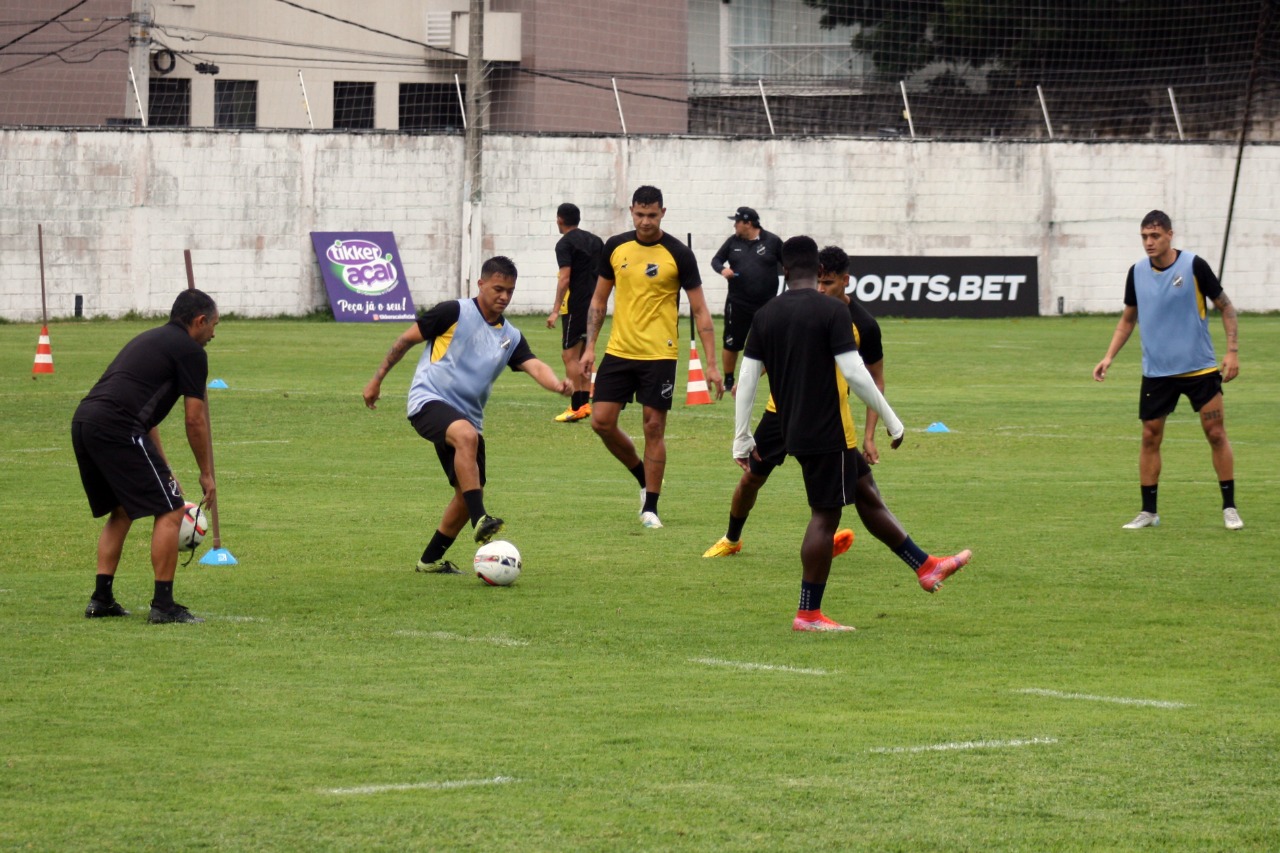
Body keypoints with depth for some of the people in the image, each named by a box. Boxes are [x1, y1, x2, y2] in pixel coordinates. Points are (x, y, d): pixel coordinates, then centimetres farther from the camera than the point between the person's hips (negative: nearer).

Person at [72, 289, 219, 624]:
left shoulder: (151, 339, 30)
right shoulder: (190, 351, 3)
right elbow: (195, 420, 3)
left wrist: (164, 470, 37)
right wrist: (206, 474, 15)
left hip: (83, 421, 9)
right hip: (116, 429, -9)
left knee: (122, 511, 24)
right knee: (169, 510, -2)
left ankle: (101, 598, 20)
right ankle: (163, 605, -3)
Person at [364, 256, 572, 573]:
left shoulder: (511, 337, 9)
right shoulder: (455, 312, -5)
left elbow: (534, 366, -8)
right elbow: (407, 339, 1)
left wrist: (557, 384, -30)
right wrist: (377, 379, 2)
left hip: (467, 416, 7)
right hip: (429, 401, -7)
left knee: (469, 492, 4)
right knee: (466, 435, -37)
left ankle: (431, 559, 21)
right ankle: (480, 521, -43)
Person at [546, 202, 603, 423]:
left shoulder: (565, 244, -9)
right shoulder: (595, 241, 14)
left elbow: (565, 278, -17)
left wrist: (555, 310, -19)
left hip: (575, 305, -8)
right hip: (594, 303, 8)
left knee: (570, 355, -6)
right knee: (584, 355, 16)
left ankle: (576, 407, -11)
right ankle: (585, 403, 15)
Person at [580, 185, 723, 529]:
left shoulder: (678, 254, -8)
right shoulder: (615, 248, 3)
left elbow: (700, 310, -5)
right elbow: (600, 298, 14)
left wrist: (711, 364, -10)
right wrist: (589, 346, 6)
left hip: (659, 355, -4)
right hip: (618, 351, 4)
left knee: (654, 427, -2)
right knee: (601, 420, -2)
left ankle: (651, 508, 8)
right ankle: (644, 478, 22)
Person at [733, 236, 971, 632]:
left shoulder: (765, 316, 5)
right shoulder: (831, 311, -13)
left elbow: (747, 380, 5)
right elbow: (855, 374, -17)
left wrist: (742, 439, 12)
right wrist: (892, 421, -6)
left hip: (795, 430, 7)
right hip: (828, 432, -7)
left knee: (867, 491, 18)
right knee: (825, 516, -1)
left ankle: (925, 566, 27)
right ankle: (808, 614, 1)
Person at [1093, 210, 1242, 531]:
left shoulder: (1194, 266, -10)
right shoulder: (1137, 272, 1)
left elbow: (1226, 307, -2)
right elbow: (1128, 318, 15)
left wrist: (1232, 351, -10)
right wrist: (1109, 356, 5)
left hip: (1199, 367, -3)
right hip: (1156, 370, 3)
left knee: (1216, 433, -3)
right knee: (1150, 437, 2)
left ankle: (1229, 507, 6)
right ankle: (1148, 512, 12)